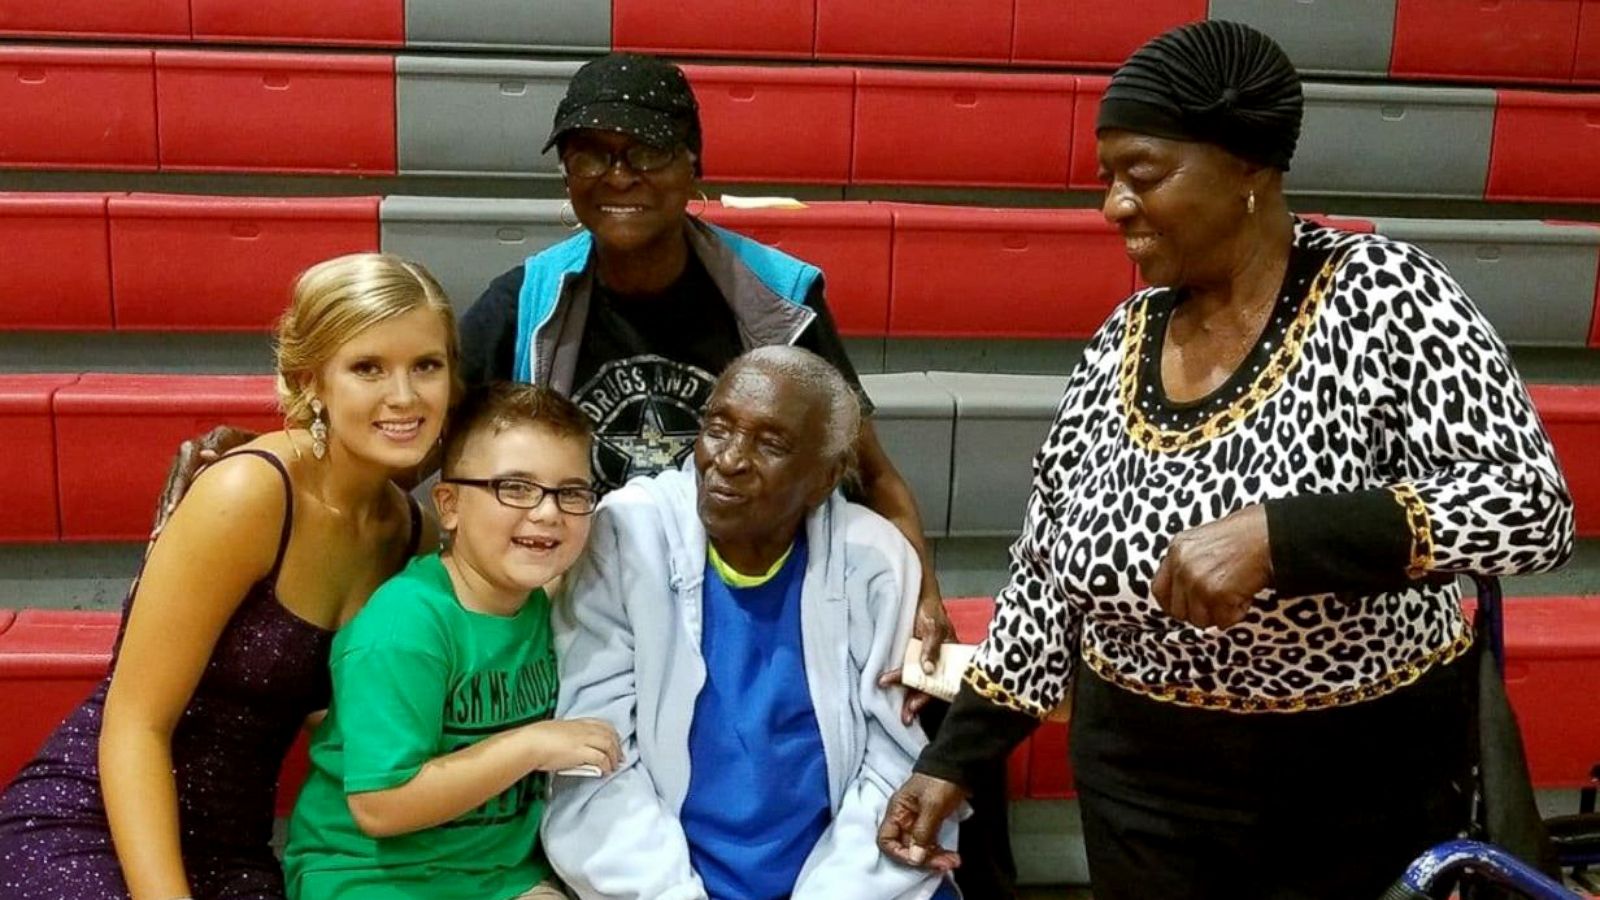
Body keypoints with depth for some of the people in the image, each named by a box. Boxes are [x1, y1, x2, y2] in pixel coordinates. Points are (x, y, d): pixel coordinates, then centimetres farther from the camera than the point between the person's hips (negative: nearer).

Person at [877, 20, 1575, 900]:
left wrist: (1275, 533, -33)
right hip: (1145, 775, 4)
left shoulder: (1380, 293, -14)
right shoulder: (1122, 342, 0)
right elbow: (1048, 571, 5)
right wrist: (954, 754, 4)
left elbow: (1532, 505, -22)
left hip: (1366, 776, -3)